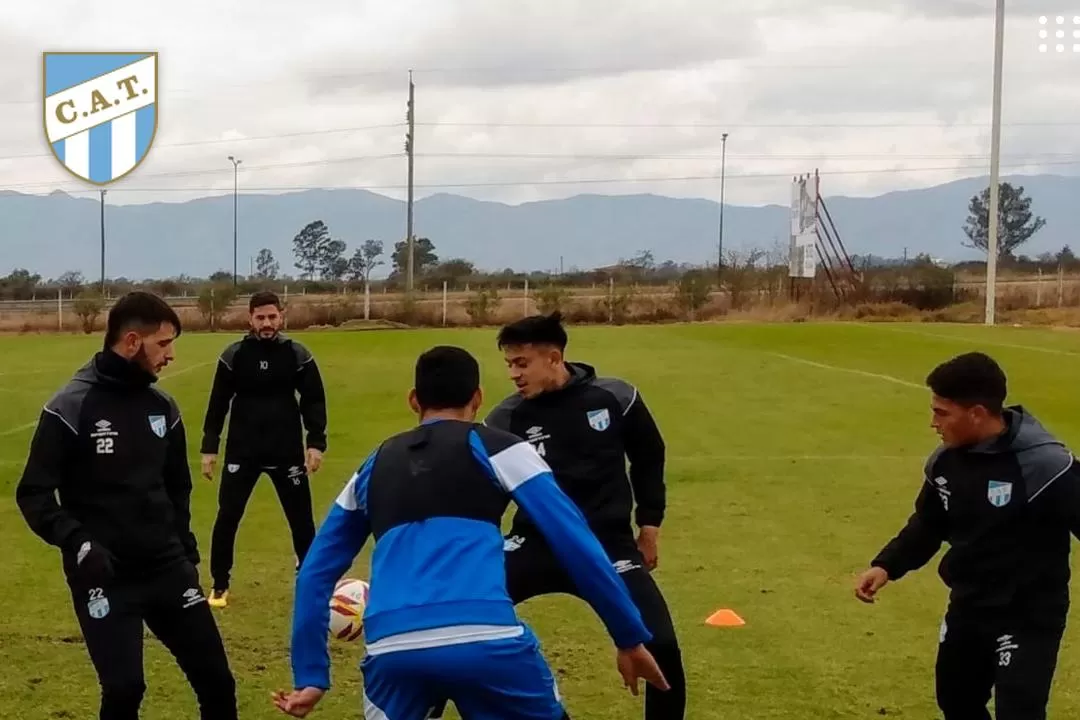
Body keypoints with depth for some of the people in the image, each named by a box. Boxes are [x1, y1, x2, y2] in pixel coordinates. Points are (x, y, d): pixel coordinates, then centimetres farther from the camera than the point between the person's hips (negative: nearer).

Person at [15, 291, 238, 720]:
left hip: (167, 567, 5)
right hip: (105, 577, -5)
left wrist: (184, 545, 12)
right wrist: (78, 543, -22)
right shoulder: (71, 408, -11)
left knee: (215, 676, 5)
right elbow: (33, 495, -9)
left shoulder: (162, 407, 7)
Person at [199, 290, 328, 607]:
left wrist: (316, 443, -6)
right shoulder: (234, 355, -3)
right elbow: (218, 403, 2)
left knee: (301, 518, 5)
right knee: (227, 516, -1)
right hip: (242, 451, 0)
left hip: (287, 451, 0)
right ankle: (220, 585, 13)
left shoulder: (298, 355, -2)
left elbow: (313, 401, 2)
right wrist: (209, 447, -1)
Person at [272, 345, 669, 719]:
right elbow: (576, 543, 10)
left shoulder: (373, 467, 28)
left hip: (392, 648, 2)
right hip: (485, 640, -2)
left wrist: (310, 678, 34)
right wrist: (630, 637, 17)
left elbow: (316, 573, 29)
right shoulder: (496, 447, 16)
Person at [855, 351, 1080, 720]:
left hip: (1028, 619, -7)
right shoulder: (945, 461, -2)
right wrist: (886, 566, 0)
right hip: (967, 609, 8)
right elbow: (928, 524, 12)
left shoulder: (1044, 464, -25)